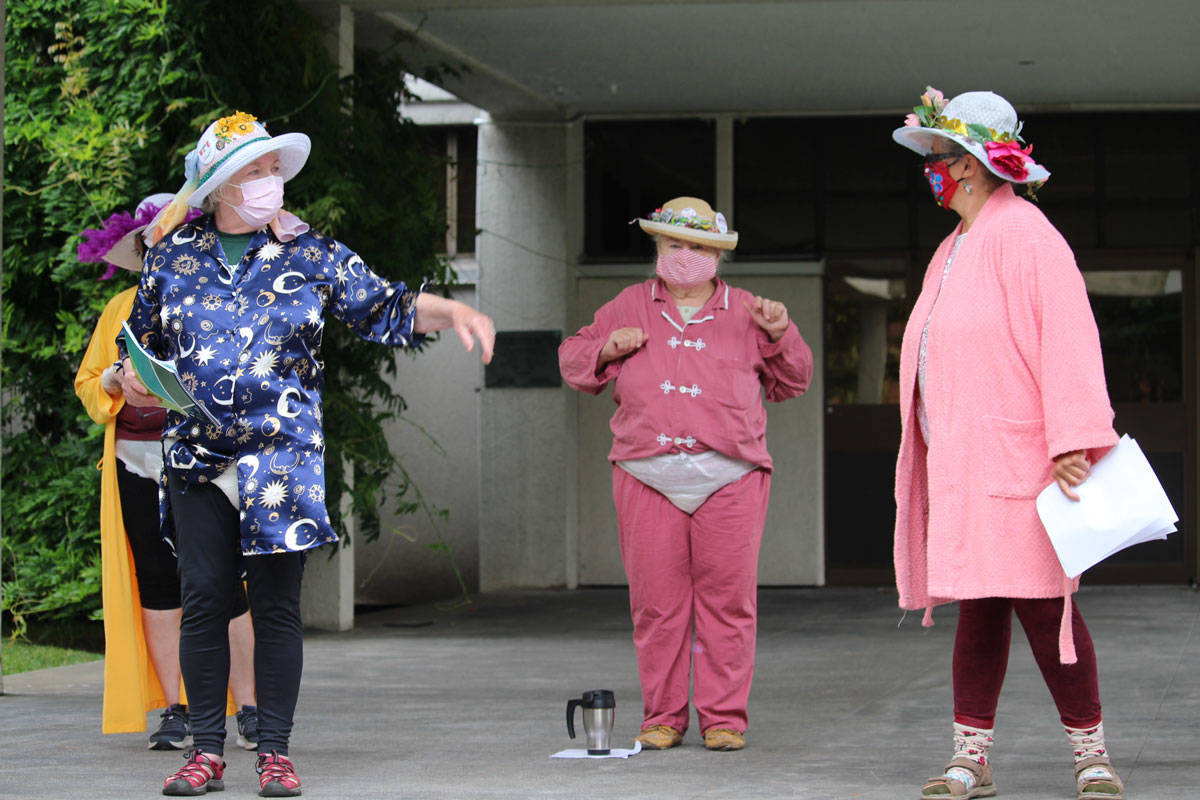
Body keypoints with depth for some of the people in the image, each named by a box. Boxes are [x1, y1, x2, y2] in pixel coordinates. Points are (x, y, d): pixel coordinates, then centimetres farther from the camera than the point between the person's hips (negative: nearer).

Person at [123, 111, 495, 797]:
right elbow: (143, 335, 19)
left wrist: (451, 311, -10)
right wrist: (134, 374, -2)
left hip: (283, 456, -1)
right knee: (204, 599, 0)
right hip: (197, 456, 1)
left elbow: (387, 308, 6)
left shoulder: (312, 254, 4)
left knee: (276, 605, -1)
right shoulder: (173, 253, 8)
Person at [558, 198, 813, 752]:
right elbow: (573, 362, 22)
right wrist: (605, 350, 1)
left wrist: (780, 334, 2)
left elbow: (790, 383, 19)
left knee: (728, 598, -3)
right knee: (656, 601, -1)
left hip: (729, 479, -1)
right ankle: (662, 717, 7)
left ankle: (724, 717, 4)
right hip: (647, 474, 1)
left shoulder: (744, 314, 15)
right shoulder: (628, 308, 16)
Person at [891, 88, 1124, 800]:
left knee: (1041, 602, -7)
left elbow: (1065, 336, -18)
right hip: (961, 464, 9)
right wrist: (932, 457, 19)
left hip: (1017, 461, -9)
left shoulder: (1022, 235, -10)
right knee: (978, 604, 7)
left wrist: (1072, 441, -25)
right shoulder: (954, 251, 21)